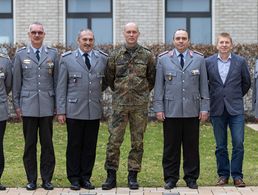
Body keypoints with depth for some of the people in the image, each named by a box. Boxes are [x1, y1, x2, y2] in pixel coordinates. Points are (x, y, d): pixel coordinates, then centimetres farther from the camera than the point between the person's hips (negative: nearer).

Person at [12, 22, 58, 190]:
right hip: (28, 106, 0)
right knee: (30, 144, 5)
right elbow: (17, 82, 7)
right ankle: (31, 180, 14)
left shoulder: (53, 54, 7)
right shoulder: (21, 54, 6)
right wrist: (16, 105, 4)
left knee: (47, 143, 4)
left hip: (47, 106, 0)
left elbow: (57, 80, 7)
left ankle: (47, 179, 12)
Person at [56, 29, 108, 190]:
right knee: (74, 146, 4)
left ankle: (86, 177, 17)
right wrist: (61, 111, -3)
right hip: (74, 110, -2)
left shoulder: (103, 58, 7)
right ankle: (74, 178, 14)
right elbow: (61, 87, 1)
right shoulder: (67, 59, 2)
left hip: (95, 111, 2)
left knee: (90, 146, 6)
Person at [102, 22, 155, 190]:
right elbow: (109, 78, 14)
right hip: (120, 104, 0)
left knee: (138, 142, 5)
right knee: (114, 140, -1)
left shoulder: (147, 55, 2)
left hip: (140, 105, 0)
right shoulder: (115, 55, 3)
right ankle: (111, 176, 7)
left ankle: (133, 176, 14)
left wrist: (143, 92, 10)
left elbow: (152, 77, 11)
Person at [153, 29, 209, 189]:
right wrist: (158, 108, -1)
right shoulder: (163, 59, 6)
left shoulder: (199, 59, 7)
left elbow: (204, 85, 6)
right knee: (171, 146, 3)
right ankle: (171, 178, 13)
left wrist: (205, 108, 1)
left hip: (192, 111, 1)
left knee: (192, 146, 6)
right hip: (171, 111, 0)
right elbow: (159, 86, 4)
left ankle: (191, 178, 16)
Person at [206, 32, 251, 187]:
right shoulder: (208, 62, 1)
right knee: (221, 146, 7)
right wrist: (211, 97, 10)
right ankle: (223, 175, 17)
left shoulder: (240, 62, 1)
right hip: (217, 109, 1)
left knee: (238, 143, -4)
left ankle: (237, 175, 7)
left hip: (236, 109, -1)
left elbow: (247, 82, 12)